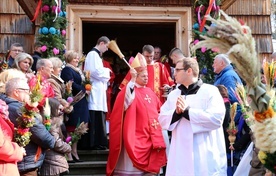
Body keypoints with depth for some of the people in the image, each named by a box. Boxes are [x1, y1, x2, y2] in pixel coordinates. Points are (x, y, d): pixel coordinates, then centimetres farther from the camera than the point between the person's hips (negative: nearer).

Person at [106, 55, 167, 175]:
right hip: (137, 135, -7)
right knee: (134, 166, -5)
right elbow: (127, 99, -31)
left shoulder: (150, 92, 13)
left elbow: (157, 110, 21)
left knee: (150, 165, 12)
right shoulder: (131, 89, -7)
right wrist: (132, 79, -35)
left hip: (150, 135, 7)